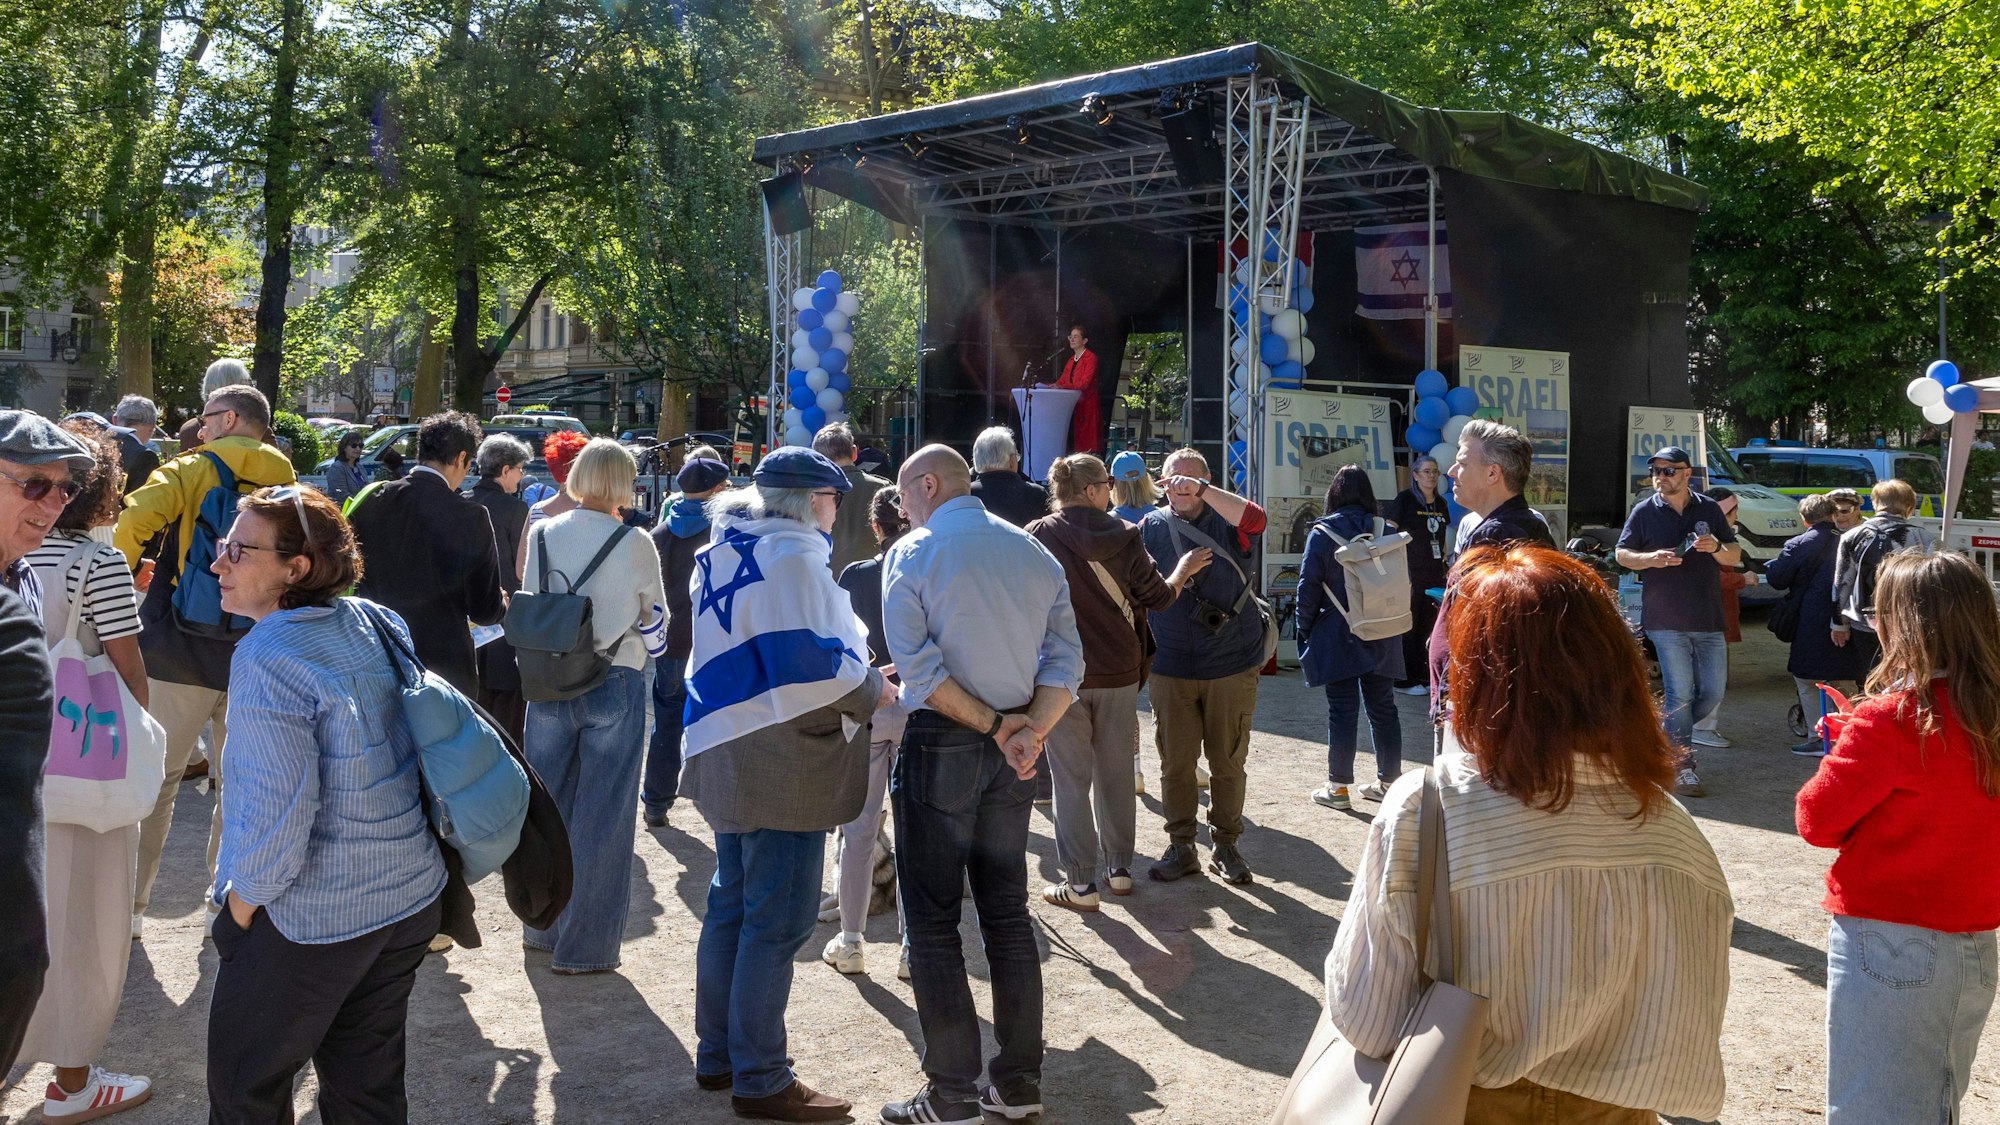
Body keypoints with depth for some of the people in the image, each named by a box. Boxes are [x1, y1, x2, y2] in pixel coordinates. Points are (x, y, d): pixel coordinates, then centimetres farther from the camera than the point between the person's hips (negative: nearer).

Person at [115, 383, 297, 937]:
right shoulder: (289, 488, 8)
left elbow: (131, 523, -16)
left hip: (179, 655, -3)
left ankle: (130, 905, 12)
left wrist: (124, 578, 2)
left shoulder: (192, 470, -2)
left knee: (154, 780, 8)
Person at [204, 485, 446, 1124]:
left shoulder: (268, 659, -22)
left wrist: (242, 899, -8)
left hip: (310, 923, -7)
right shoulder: (378, 624, 0)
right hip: (414, 897, 7)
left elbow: (279, 813, -25)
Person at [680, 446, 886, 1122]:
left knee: (732, 904, 18)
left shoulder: (723, 550, 14)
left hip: (727, 753, 10)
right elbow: (805, 662, -25)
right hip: (782, 762, -10)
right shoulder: (791, 555, -17)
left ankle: (717, 1053, 29)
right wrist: (870, 690, -8)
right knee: (778, 920, -2)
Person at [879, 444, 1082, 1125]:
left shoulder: (911, 555, -9)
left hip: (939, 746, -5)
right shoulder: (1034, 553, 6)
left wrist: (993, 725, -12)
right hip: (1013, 757, 6)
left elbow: (916, 670, -17)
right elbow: (1066, 663, -2)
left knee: (932, 922, 3)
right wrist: (1030, 731, -11)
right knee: (1008, 913, 14)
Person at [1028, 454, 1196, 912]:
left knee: (1071, 779, 3)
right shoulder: (1123, 535, -3)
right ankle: (1119, 867, 25)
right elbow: (1156, 597, 4)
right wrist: (1183, 570, 23)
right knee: (1115, 774, 16)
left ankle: (1079, 882, 4)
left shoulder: (1039, 536, -9)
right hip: (1119, 673, 3)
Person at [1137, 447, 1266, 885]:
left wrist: (1202, 490, -29)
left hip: (1232, 665, -1)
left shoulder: (1226, 520, -1)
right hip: (1170, 667, 1)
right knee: (1175, 762, 7)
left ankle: (1225, 845, 21)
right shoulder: (1151, 526, 4)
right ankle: (1180, 846, 19)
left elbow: (1255, 519, -24)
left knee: (1228, 762, 8)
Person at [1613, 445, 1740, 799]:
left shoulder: (1709, 509, 9)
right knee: (1680, 695, -4)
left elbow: (1735, 557, 13)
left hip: (1708, 619, 3)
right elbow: (1622, 554, 6)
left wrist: (1716, 548, -10)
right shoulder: (1644, 511, 3)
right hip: (1666, 620, -3)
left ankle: (1668, 737, 27)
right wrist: (1651, 558, -14)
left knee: (1713, 693, 5)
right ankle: (1682, 768, 3)